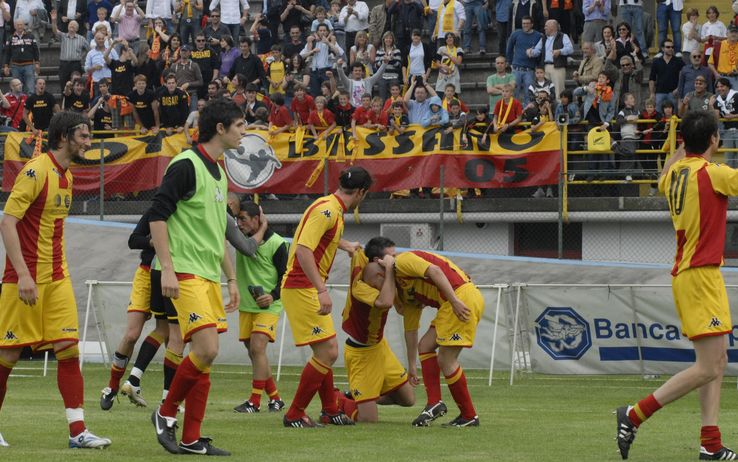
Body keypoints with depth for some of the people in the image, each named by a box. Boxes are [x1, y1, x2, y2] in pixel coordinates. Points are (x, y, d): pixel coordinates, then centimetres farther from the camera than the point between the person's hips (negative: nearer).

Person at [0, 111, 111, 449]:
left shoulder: (66, 176, 13)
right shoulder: (36, 171, -13)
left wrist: (60, 268, 17)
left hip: (56, 278, 8)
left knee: (69, 349, -2)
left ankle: (78, 431, -4)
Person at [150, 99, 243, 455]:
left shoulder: (218, 172, 18)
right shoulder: (186, 165, -9)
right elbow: (158, 215, -14)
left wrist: (231, 279, 25)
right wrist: (167, 269, -20)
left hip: (209, 275, 9)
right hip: (185, 273, -9)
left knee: (204, 354, 4)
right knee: (206, 349, -18)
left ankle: (191, 439, 7)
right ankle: (166, 414, 0)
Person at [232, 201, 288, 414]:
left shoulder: (276, 243, -9)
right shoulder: (243, 237, 7)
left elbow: (285, 276, -6)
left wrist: (273, 296, -20)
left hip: (267, 306, -6)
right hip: (246, 306, 6)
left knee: (257, 348, -18)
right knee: (254, 353, 6)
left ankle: (255, 402, -17)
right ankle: (275, 398, 18)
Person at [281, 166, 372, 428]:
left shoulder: (334, 211, 13)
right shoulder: (327, 211, -17)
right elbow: (303, 249, -28)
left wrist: (346, 246, 56)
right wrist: (322, 290, -33)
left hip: (307, 290, 10)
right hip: (302, 289, -10)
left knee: (326, 352, 17)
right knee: (327, 352, -10)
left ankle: (330, 411, 26)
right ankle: (295, 414, -4)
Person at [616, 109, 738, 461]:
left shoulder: (675, 173, 10)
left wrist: (683, 147, 33)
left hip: (684, 272, 9)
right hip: (701, 274, -9)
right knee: (707, 368, -10)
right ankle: (635, 415, -10)